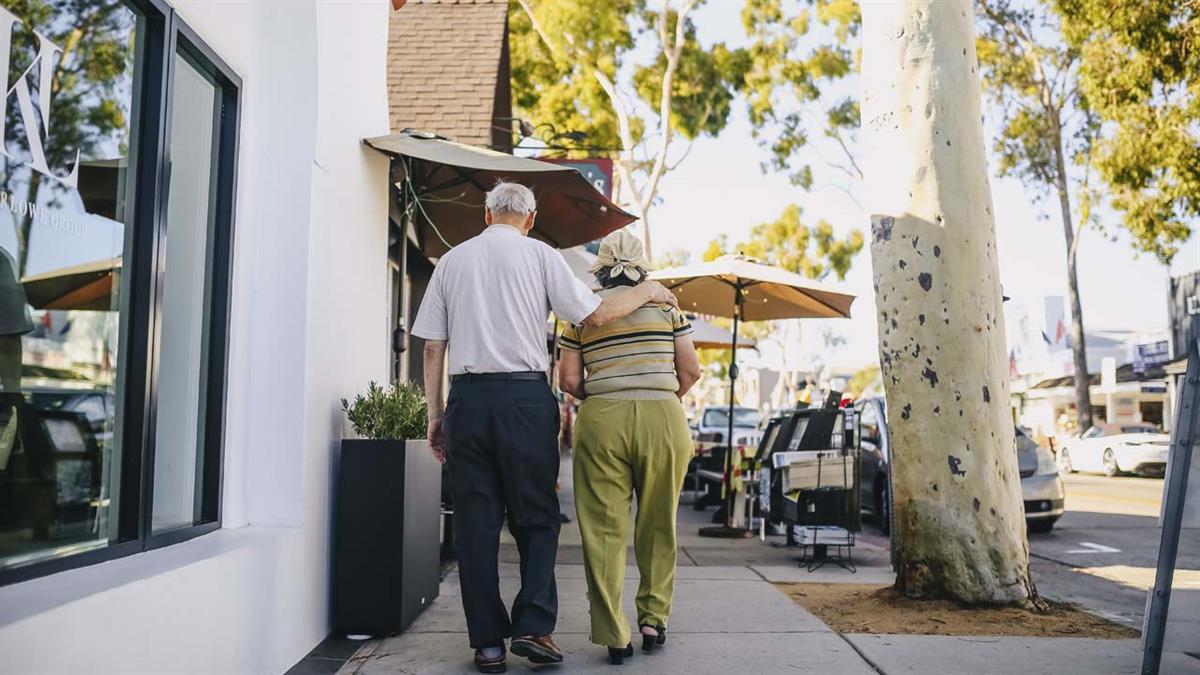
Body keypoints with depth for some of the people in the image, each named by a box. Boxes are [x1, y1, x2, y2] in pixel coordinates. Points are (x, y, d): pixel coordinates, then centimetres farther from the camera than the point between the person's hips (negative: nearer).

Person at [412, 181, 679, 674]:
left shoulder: (451, 260, 13)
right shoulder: (539, 255, 4)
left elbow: (432, 347, 10)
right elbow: (594, 315, 0)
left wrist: (435, 413, 14)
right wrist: (646, 292, 16)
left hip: (467, 397, 3)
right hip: (525, 396, -2)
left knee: (475, 522, 6)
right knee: (536, 518, 8)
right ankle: (533, 627, -1)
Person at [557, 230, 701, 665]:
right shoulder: (664, 304, 8)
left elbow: (569, 380, 4)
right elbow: (690, 371, 5)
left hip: (601, 421, -1)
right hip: (663, 420, 1)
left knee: (604, 530, 4)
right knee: (658, 527, 15)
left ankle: (614, 636, 4)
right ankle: (654, 620, 20)